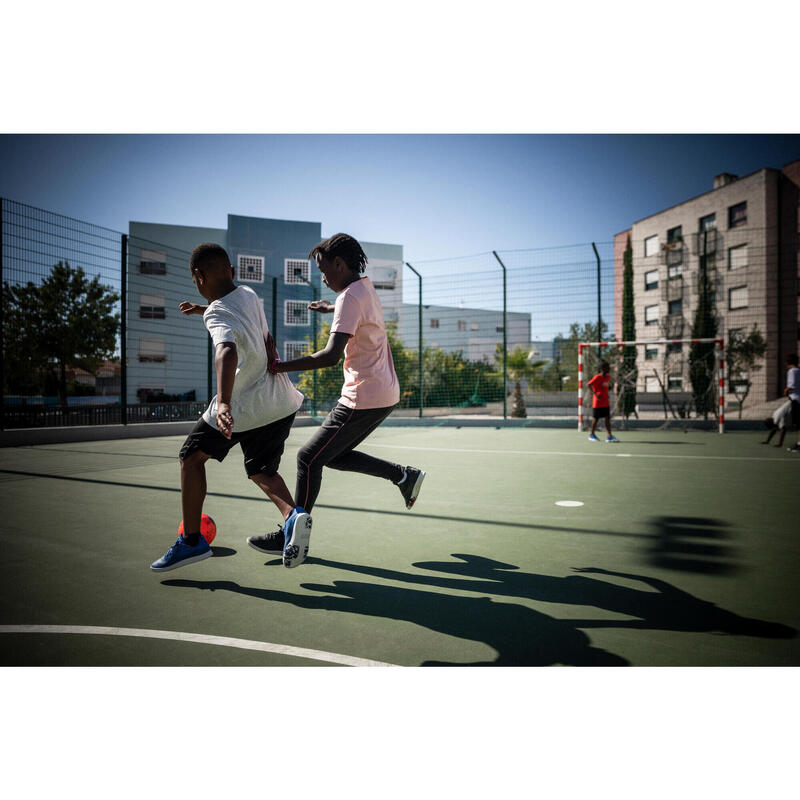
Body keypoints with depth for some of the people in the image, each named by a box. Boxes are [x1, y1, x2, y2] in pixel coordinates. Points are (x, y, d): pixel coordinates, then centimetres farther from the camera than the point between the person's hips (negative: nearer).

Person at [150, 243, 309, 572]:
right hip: (282, 402, 7)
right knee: (261, 470, 16)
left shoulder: (218, 313, -16)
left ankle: (191, 541, 16)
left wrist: (223, 403, -49)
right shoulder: (249, 295, 7)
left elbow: (227, 351, -38)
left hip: (240, 407, -7)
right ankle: (292, 514, -15)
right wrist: (203, 310, 37)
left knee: (192, 457, 14)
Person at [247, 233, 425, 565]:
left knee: (309, 458, 0)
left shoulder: (350, 297, -16)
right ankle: (404, 475, 16)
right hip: (385, 394, 9)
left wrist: (283, 366, -25)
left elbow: (331, 355, -28)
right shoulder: (366, 288, 12)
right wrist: (330, 308, 54)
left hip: (363, 398, -9)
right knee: (335, 456, 19)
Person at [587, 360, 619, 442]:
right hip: (597, 402, -7)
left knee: (607, 418, 1)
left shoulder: (608, 377, 8)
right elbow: (589, 385, -21)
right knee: (595, 418, 4)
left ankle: (609, 436, 0)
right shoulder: (597, 377, -15)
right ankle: (591, 435, 18)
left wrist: (606, 395, 10)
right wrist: (595, 394, -26)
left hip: (606, 402, 7)